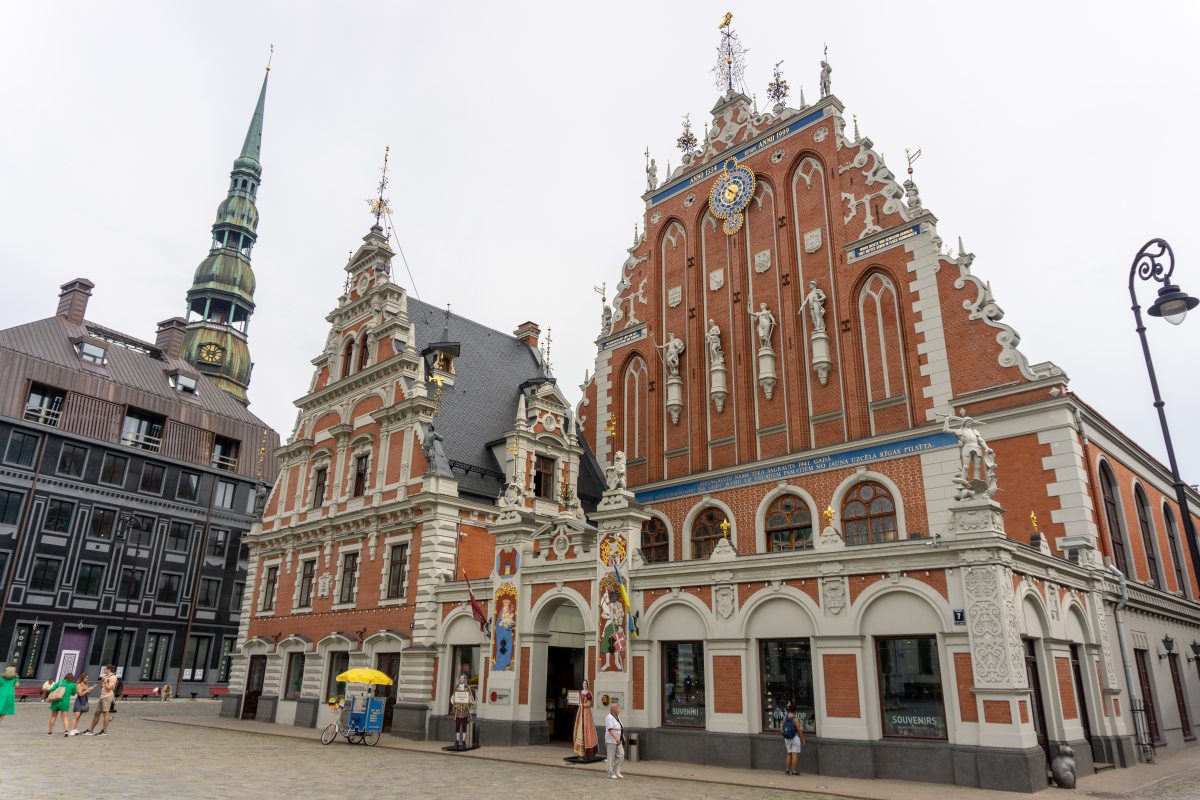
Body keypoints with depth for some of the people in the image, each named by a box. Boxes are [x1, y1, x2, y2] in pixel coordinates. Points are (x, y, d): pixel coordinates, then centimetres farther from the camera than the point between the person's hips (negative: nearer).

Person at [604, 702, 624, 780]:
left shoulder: (617, 716, 11)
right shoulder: (609, 717, -17)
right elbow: (610, 729, -27)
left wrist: (623, 736, 30)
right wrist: (616, 737, -38)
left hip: (618, 740, 8)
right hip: (611, 740, -8)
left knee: (621, 755, 1)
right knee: (611, 757, 0)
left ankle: (616, 770, 11)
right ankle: (611, 773, 8)